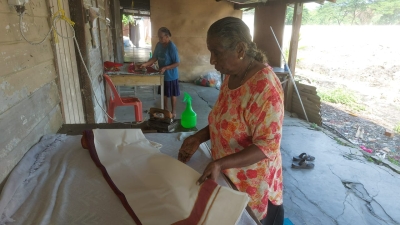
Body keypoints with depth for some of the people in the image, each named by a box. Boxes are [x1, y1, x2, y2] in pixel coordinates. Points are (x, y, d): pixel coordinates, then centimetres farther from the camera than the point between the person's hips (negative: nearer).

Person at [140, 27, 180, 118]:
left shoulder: (172, 47, -21)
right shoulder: (159, 45, 0)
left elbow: (177, 63, -20)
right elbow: (154, 58, 4)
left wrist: (165, 68, -29)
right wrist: (146, 64, -12)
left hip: (171, 76, -7)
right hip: (162, 74, 7)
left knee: (172, 94, 8)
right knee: (164, 93, 18)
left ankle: (173, 112, 24)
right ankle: (165, 110, 34)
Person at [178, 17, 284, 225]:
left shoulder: (264, 86, -27)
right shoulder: (231, 76, -1)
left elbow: (267, 146, -25)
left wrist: (220, 164, -33)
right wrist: (199, 137, -4)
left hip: (252, 186, -7)